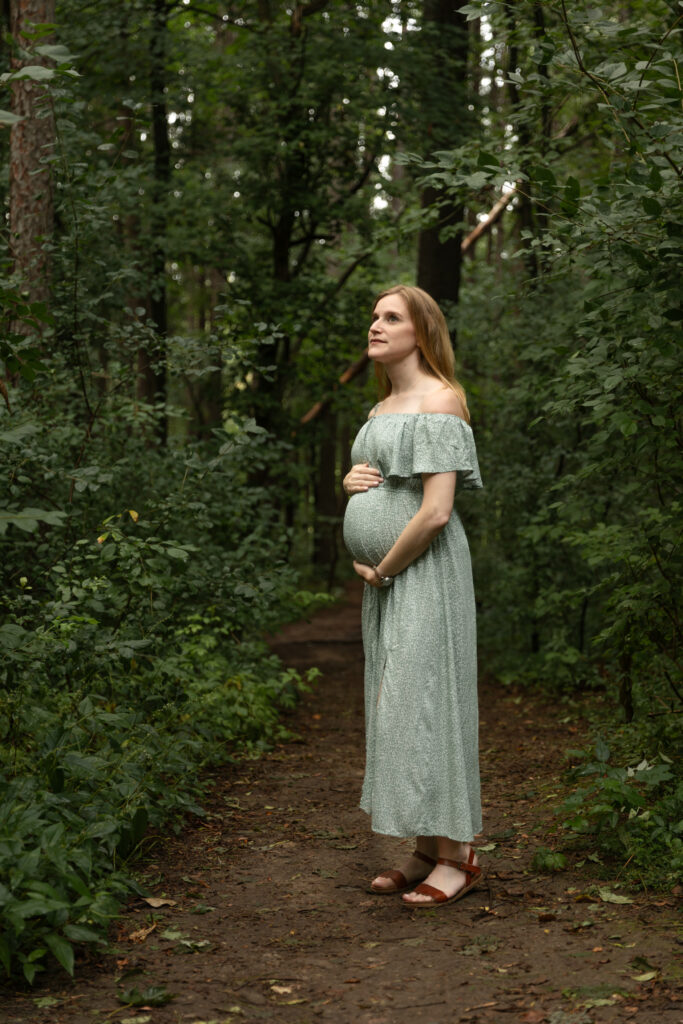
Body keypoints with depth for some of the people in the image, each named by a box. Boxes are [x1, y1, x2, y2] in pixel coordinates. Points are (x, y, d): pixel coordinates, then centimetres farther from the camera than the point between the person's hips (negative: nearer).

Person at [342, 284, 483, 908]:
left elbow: (436, 510, -19)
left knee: (424, 701, -9)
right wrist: (351, 482, 4)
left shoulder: (439, 400, -11)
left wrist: (382, 570, -10)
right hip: (385, 579, 9)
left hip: (425, 573, -9)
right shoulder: (383, 409, 17)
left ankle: (456, 856, 0)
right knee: (397, 706, 9)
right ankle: (429, 850, 16)